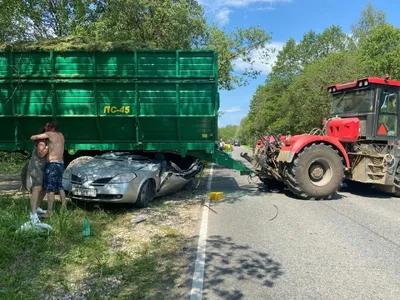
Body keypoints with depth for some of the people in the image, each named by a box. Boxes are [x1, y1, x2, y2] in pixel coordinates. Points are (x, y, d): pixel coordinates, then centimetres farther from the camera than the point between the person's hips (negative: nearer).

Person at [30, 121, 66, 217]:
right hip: (61, 164, 8)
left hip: (52, 164, -8)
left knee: (50, 189, -6)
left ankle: (49, 212, -4)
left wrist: (36, 137, 19)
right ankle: (64, 208, 18)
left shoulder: (50, 134, -6)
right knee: (60, 187, 17)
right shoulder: (61, 135, 15)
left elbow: (32, 137, -3)